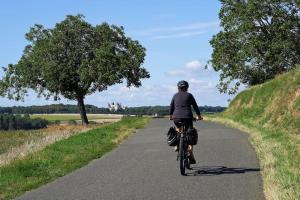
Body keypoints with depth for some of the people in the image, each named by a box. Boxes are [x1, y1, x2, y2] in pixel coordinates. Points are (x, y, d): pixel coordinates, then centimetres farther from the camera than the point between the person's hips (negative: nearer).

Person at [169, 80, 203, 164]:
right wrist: (199, 116, 23)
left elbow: (171, 107, 16)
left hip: (177, 118, 2)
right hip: (187, 117, -2)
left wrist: (171, 116, 32)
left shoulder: (175, 96, 11)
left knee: (178, 128, 34)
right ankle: (191, 154, -2)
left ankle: (177, 145, 20)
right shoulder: (189, 95, 7)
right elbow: (195, 106, 10)